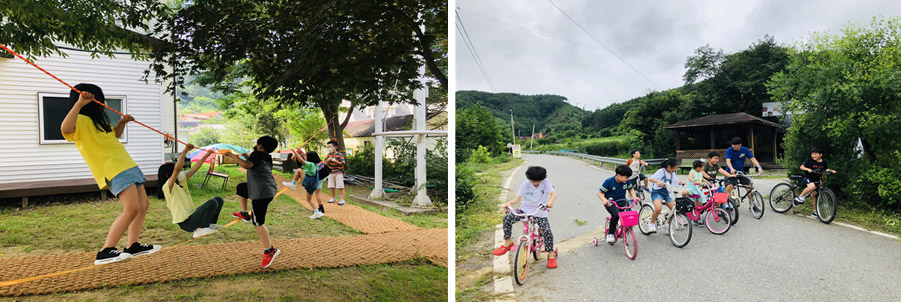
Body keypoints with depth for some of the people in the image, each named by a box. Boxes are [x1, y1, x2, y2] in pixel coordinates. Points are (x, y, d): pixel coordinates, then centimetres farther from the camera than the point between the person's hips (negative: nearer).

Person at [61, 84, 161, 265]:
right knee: (132, 208, -21)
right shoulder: (80, 121, -9)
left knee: (143, 204, 11)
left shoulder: (96, 121, 22)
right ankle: (105, 253, -14)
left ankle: (133, 246, 18)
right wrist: (79, 103, -35)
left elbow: (115, 134, 38)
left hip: (125, 165, 10)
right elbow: (65, 129, -32)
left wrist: (122, 122, 19)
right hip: (113, 169, -10)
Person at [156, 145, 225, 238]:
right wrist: (185, 151, -31)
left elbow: (194, 169, 15)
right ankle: (200, 230, -16)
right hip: (186, 223, -9)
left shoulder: (181, 182, 12)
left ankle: (210, 224, 12)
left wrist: (206, 155, 15)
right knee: (212, 203, -25)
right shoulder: (167, 187, -14)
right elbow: (177, 168, -30)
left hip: (192, 216, 9)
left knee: (219, 200, 8)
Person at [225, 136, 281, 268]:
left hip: (261, 192, -10)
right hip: (267, 189, 10)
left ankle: (270, 251, -8)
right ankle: (245, 214, 40)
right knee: (241, 187, 33)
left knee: (258, 222, -8)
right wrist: (248, 156, 33)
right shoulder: (267, 157, 15)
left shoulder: (257, 154, -11)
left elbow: (246, 165, -28)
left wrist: (233, 156, -17)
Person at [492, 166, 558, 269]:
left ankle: (551, 255, 5)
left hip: (540, 213, -1)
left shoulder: (546, 182, -6)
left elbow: (553, 194, -16)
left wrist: (550, 201, -40)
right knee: (507, 218, -20)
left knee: (547, 232, -21)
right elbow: (517, 198, -6)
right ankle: (508, 243, -4)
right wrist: (509, 203, -28)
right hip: (525, 209, 2)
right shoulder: (525, 185, -4)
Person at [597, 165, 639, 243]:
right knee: (616, 214, -33)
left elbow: (631, 189, 17)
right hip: (610, 203, -5)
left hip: (622, 202, 5)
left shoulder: (627, 182, -3)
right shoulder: (609, 181, -15)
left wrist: (634, 196, -4)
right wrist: (604, 200, -32)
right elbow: (599, 193, -12)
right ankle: (610, 234, -16)